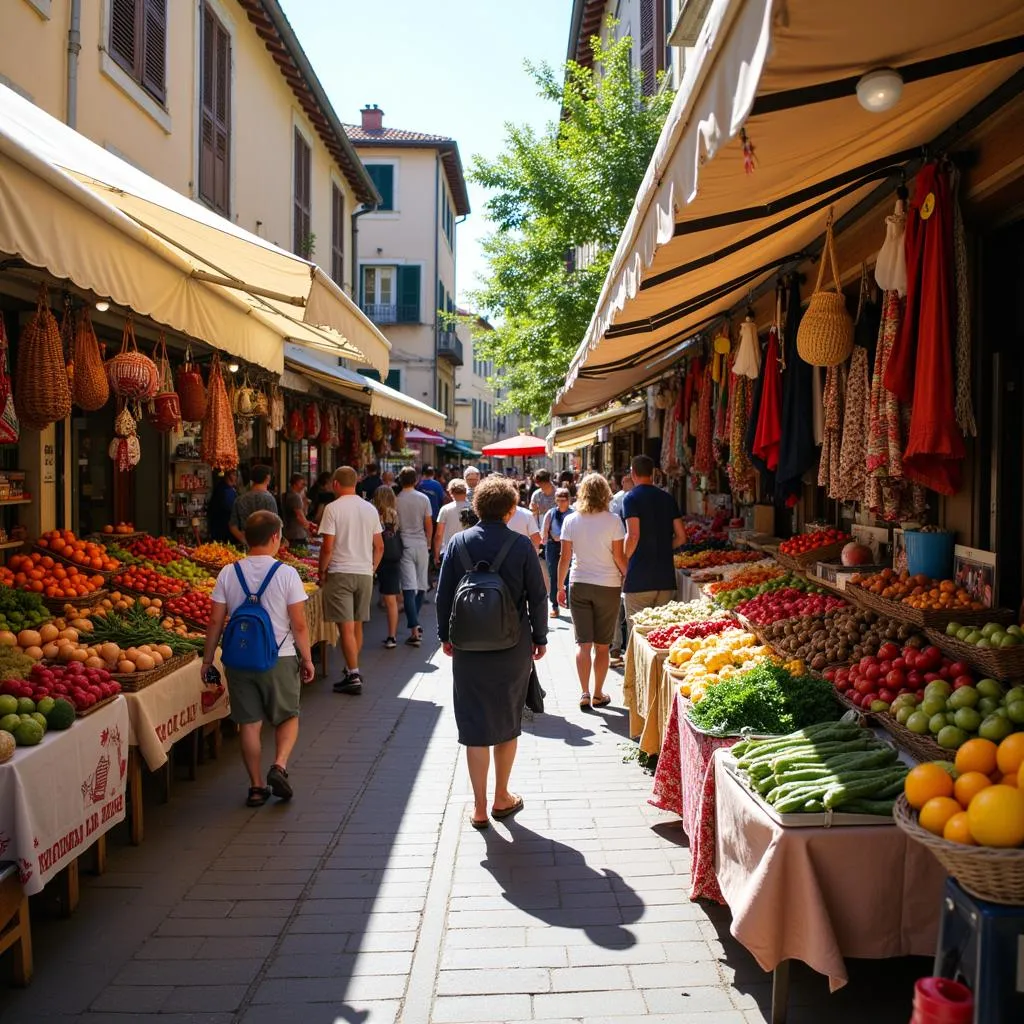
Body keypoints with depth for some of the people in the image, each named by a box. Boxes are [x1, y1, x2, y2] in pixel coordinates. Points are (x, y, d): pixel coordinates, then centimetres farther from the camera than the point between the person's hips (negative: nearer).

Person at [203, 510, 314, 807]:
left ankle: (257, 786, 17)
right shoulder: (286, 573, -11)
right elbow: (299, 625, -9)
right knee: (288, 717, 16)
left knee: (249, 723, 11)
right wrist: (307, 659, 3)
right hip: (280, 659, -2)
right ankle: (279, 766, -4)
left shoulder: (228, 573, -3)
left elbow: (216, 621, 0)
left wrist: (207, 660, 11)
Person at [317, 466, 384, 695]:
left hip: (340, 573, -5)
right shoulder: (370, 509, 7)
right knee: (357, 625, 16)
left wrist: (322, 571, 0)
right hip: (364, 573, 5)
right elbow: (379, 547, 9)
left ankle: (353, 677, -4)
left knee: (346, 627, -4)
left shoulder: (333, 508, -9)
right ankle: (352, 670, 27)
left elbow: (328, 547, -13)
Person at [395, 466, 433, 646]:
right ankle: (414, 622, 25)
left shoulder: (396, 500, -4)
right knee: (421, 585, 15)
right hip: (421, 544, 2)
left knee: (409, 587, -6)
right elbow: (429, 525, 3)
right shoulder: (424, 499, 0)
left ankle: (414, 631, -13)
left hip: (404, 545, -2)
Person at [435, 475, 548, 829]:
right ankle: (502, 799, 27)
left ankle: (479, 807, 12)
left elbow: (443, 594, 1)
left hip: (468, 647, 1)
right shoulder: (521, 546, -8)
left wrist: (446, 636, 12)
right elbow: (537, 597, -4)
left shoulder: (460, 542, -3)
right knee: (508, 722, 15)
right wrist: (540, 638, 7)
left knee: (475, 724, 8)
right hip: (514, 646, 0)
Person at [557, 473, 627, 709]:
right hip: (608, 586, -1)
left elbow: (565, 557, -1)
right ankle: (598, 695, 15)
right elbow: (619, 557, -8)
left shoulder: (570, 520, -2)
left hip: (579, 585, 1)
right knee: (602, 645, 9)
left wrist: (560, 586, 9)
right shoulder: (613, 521, -8)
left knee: (583, 643, 6)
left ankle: (584, 694, 2)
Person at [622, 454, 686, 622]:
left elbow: (633, 536, -16)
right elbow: (681, 537, 10)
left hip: (638, 577, -5)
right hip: (666, 577, 5)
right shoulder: (668, 498, 10)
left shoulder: (631, 498, -6)